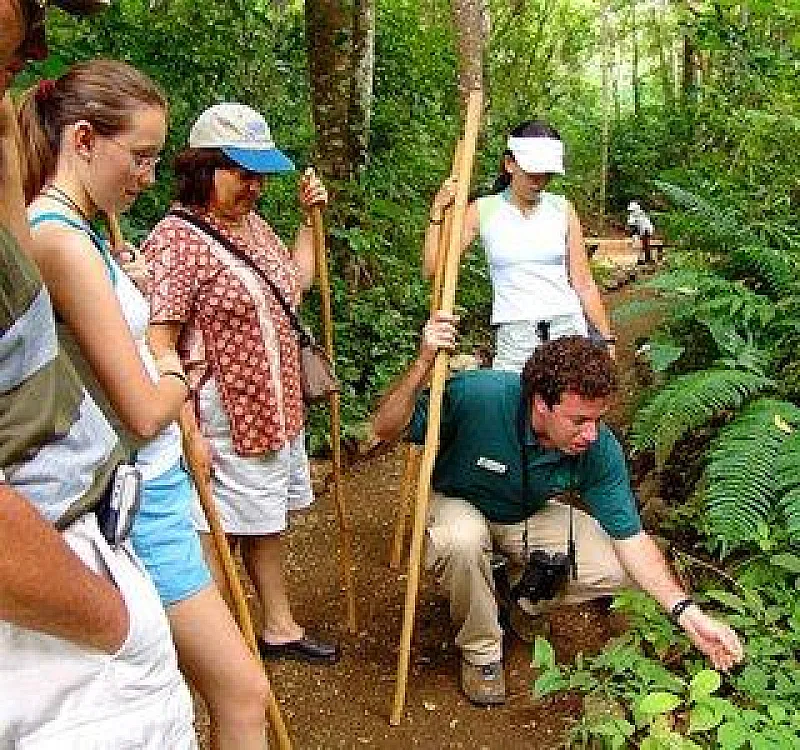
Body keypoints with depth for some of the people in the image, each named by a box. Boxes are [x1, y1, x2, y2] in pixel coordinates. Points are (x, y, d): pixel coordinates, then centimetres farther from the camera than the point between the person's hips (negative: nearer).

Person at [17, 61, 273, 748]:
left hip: (149, 480, 10)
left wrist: (164, 380, -2)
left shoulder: (71, 229, 10)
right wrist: (179, 380, -2)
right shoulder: (63, 239, -21)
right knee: (243, 693, 1)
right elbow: (144, 412, -21)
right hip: (135, 496, -10)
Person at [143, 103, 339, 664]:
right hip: (226, 418, -9)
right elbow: (158, 345, -23)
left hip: (276, 407, 9)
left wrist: (310, 217, 15)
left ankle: (279, 627, 38)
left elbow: (294, 282, 23)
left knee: (268, 521, 21)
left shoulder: (251, 223, 8)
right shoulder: (176, 240, -19)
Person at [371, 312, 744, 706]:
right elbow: (385, 428, -28)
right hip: (457, 503, -3)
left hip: (528, 518, 3)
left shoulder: (600, 448, -24)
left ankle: (520, 594, 11)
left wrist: (686, 612, -26)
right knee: (464, 538, -39)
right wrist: (424, 362, -46)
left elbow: (631, 537, -16)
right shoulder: (478, 394, -35)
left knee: (621, 569, -16)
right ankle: (480, 651, -9)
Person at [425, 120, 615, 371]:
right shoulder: (484, 210, 3)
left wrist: (606, 339, 9)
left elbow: (583, 283, 10)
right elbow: (433, 267, -1)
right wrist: (437, 212, -10)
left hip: (569, 328, 2)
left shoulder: (562, 209, 7)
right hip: (514, 333, -1)